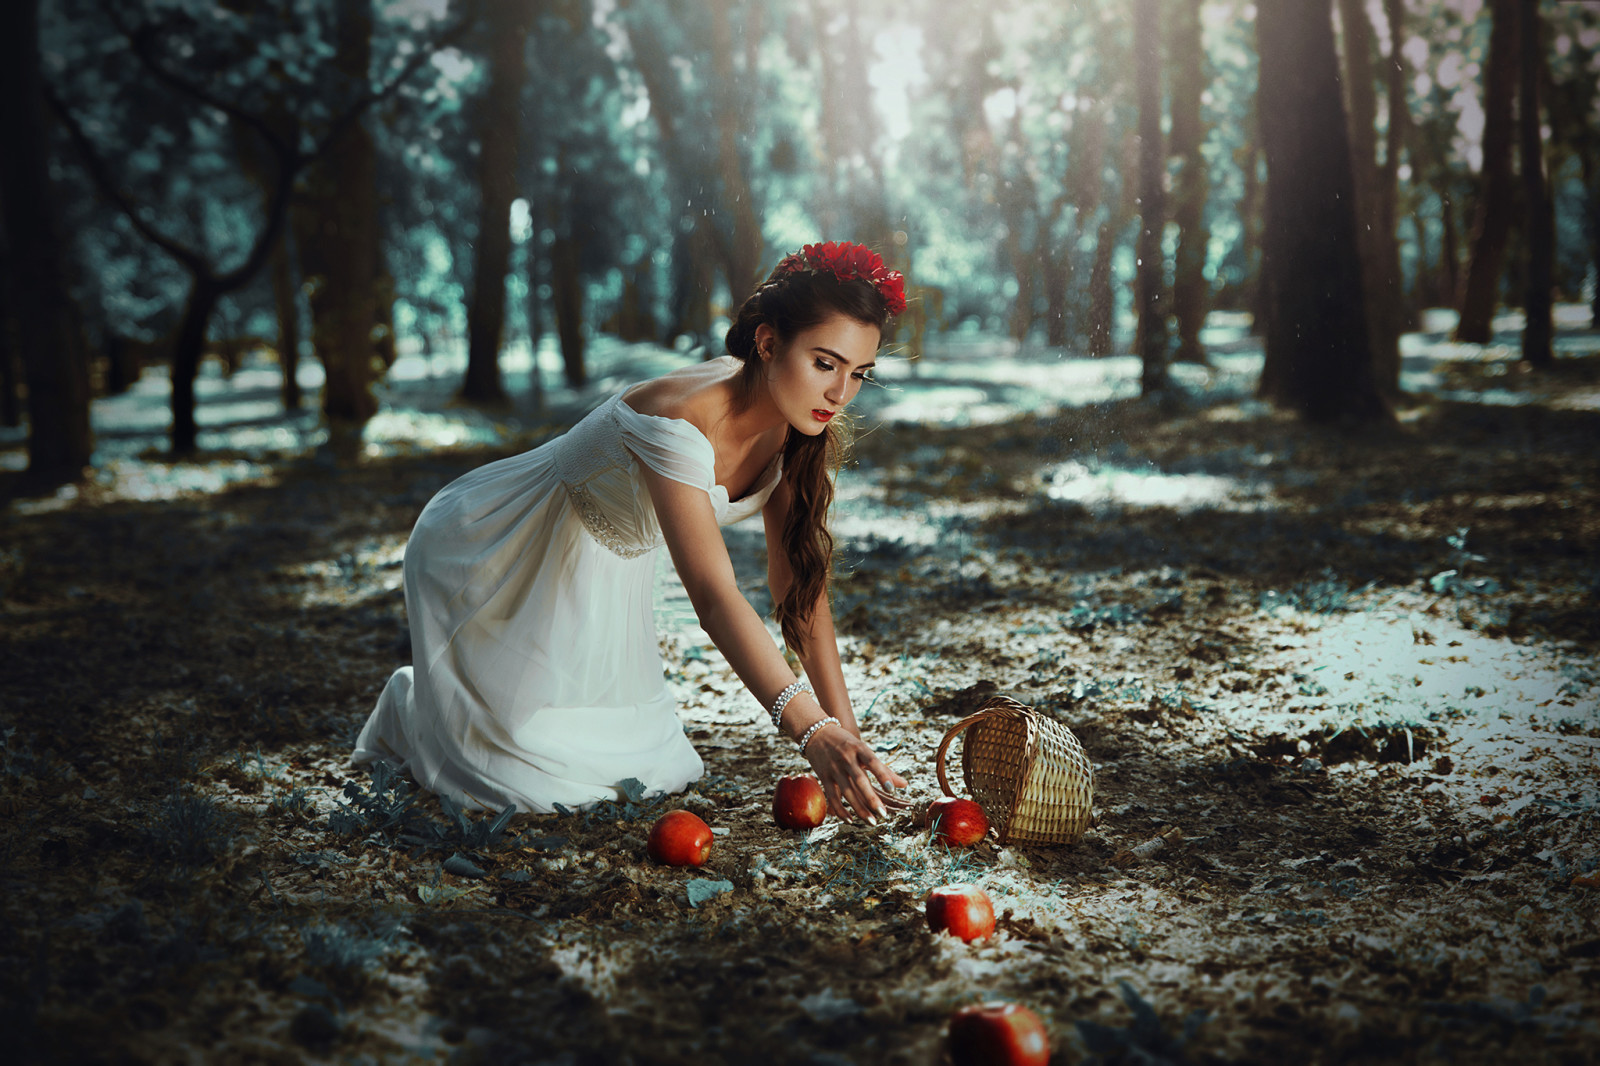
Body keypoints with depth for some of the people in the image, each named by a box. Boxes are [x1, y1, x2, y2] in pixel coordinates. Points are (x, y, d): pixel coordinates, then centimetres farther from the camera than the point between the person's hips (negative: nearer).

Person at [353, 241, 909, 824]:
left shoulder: (788, 426, -13)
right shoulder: (679, 422, -38)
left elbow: (800, 582, -10)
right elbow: (714, 596, -45)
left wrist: (845, 729, -16)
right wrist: (813, 731, -52)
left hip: (597, 573, 8)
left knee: (658, 770, 10)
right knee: (541, 779, -8)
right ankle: (412, 707, 22)